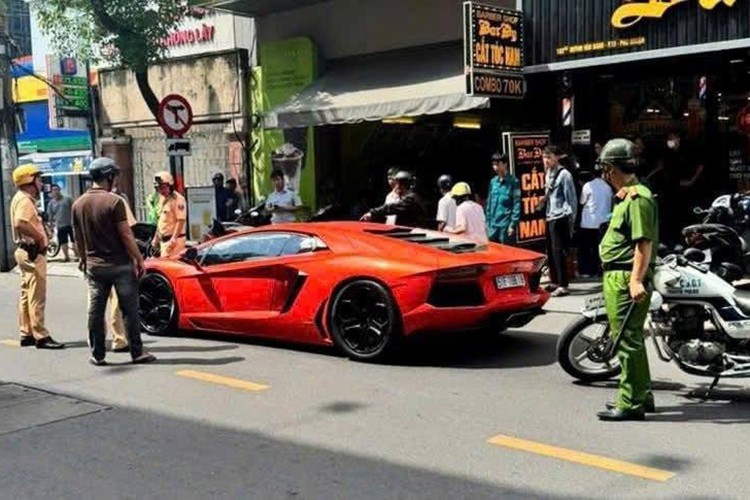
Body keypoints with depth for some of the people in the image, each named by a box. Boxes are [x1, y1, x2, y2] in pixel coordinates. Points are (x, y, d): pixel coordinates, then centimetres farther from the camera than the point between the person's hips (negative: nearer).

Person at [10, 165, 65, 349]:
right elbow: (20, 224, -33)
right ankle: (41, 336, -7)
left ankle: (27, 334, 21)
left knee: (27, 295, 14)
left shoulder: (23, 199, 16)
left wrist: (39, 236, 7)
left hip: (26, 251, 11)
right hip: (32, 252, -11)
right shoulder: (25, 200, -16)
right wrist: (40, 237, -22)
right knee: (37, 296, -9)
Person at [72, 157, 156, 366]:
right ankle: (137, 353, 6)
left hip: (94, 265, 5)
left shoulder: (78, 204, 5)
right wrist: (139, 259, -8)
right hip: (119, 264, -5)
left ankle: (97, 355, 13)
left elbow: (78, 238, 11)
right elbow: (126, 235, -15)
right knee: (129, 310, 2)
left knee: (95, 311, 9)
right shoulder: (114, 201, -13)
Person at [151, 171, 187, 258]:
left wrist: (173, 239, -23)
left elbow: (181, 221, -19)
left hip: (174, 239, -10)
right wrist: (156, 238, 23)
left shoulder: (178, 199, -14)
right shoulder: (162, 199, 15)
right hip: (163, 240, 10)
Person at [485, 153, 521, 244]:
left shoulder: (513, 182, -5)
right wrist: (487, 223, 12)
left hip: (506, 226, -6)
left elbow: (517, 204, -8)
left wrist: (513, 224, -14)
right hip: (493, 226, 6)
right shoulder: (493, 182, 12)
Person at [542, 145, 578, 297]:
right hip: (549, 218, 8)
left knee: (559, 251, -8)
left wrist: (571, 219, -12)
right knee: (551, 251, 13)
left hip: (560, 218, -8)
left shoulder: (564, 174, -11)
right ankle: (554, 281, 23)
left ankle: (563, 285, -4)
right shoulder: (548, 174, 14)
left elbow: (572, 198, -11)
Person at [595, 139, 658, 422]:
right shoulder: (626, 196, 18)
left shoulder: (637, 198, -15)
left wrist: (636, 280, -28)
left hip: (626, 280, -11)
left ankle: (630, 404, -1)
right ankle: (641, 395, 28)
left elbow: (645, 243, -22)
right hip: (618, 277, 11)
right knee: (631, 339, 18)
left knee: (627, 341, -7)